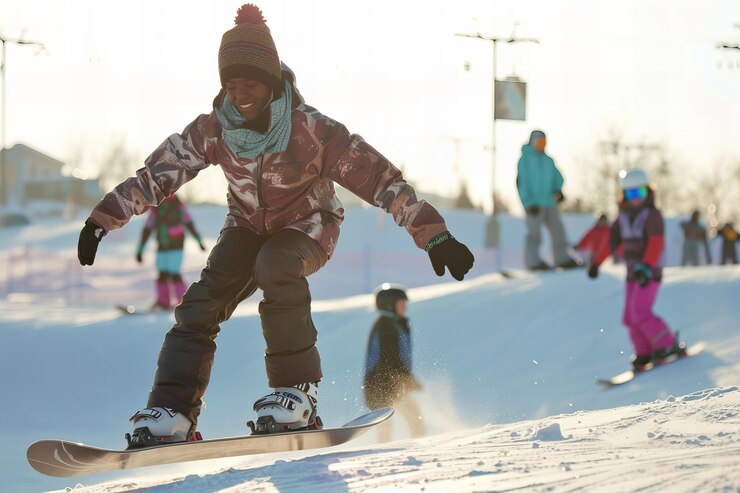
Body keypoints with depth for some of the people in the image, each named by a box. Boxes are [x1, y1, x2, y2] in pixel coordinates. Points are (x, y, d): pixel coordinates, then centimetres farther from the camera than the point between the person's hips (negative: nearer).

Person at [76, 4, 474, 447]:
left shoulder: (312, 131, -28)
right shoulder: (214, 131, -18)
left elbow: (381, 178, -27)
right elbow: (156, 174, -9)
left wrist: (436, 236, -29)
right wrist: (102, 220, -14)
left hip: (309, 226, -3)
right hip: (249, 225, 4)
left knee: (275, 266, -36)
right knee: (204, 300, -20)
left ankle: (298, 389, -28)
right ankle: (172, 414, -17)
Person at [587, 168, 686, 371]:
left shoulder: (652, 215, -9)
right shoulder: (623, 217, 10)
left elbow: (656, 243, -20)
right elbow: (612, 241, 19)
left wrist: (647, 267, -32)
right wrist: (596, 263, 17)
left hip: (650, 273, -7)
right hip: (633, 273, 7)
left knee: (640, 313, -18)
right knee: (630, 318, 2)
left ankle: (669, 346, -7)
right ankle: (644, 354, 9)